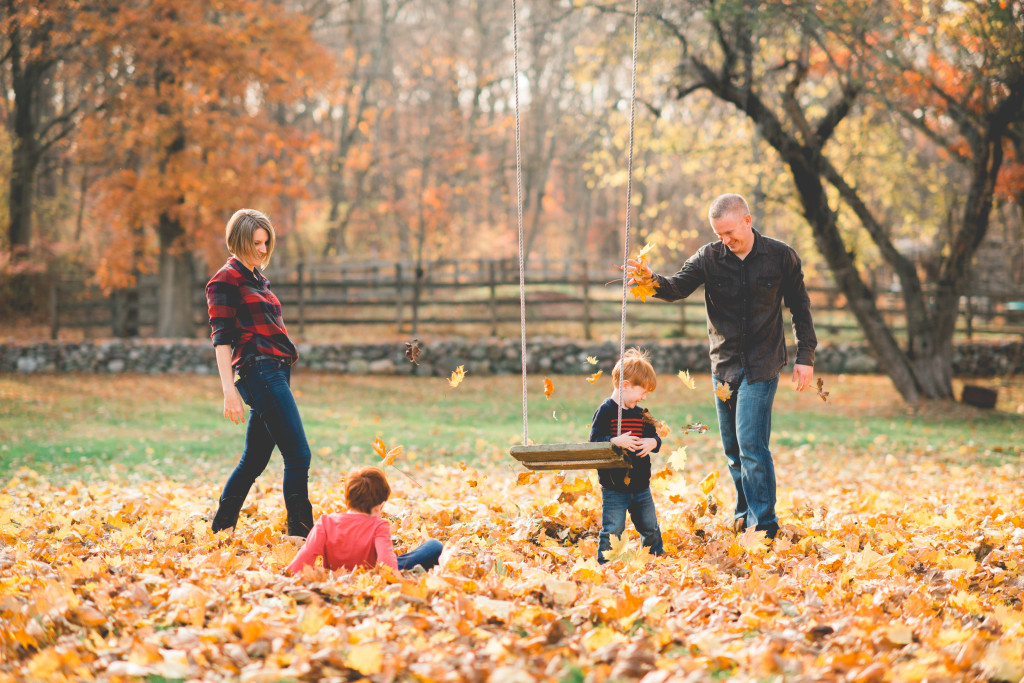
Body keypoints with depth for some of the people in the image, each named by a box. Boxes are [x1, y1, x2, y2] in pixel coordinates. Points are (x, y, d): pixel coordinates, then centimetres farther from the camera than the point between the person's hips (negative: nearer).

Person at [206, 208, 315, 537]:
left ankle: (219, 531, 19)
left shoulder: (257, 279, 22)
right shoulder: (226, 279, -4)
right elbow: (221, 338, -10)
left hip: (276, 373, 9)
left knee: (254, 460, 12)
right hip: (258, 372, -9)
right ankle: (300, 533, -12)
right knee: (298, 456, -13)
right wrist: (229, 389, -17)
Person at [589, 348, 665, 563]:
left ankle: (657, 555, 32)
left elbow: (654, 436, 15)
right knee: (612, 530, -4)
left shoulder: (641, 414, 9)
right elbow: (595, 440, -17)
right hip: (614, 487, -6)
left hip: (641, 485, 6)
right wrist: (615, 441, -32)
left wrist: (653, 442, -8)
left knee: (650, 527, 17)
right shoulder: (606, 411, -12)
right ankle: (604, 562, 7)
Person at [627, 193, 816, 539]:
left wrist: (805, 357, 2)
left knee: (751, 444, -12)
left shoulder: (780, 256, -4)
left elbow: (800, 307, 5)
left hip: (762, 365, -3)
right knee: (733, 448, 10)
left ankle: (763, 525, -6)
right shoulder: (710, 257, -2)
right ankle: (745, 512, 27)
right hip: (724, 364, 4)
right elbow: (678, 286, -14)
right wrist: (652, 280, -36)